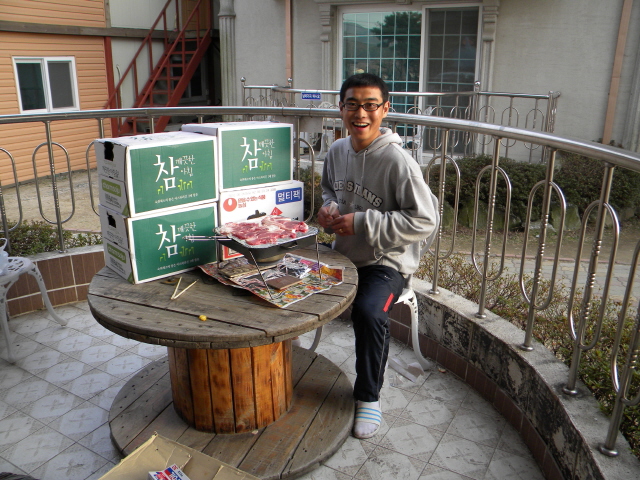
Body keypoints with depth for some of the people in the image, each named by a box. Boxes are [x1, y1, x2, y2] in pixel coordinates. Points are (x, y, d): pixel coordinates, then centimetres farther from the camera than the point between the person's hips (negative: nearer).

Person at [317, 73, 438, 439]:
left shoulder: (398, 161, -19)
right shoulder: (337, 151, 2)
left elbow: (424, 221, -20)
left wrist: (362, 223, -23)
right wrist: (330, 208, -3)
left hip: (387, 262, -6)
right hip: (343, 254, 7)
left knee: (368, 312, -31)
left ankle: (369, 396, -5)